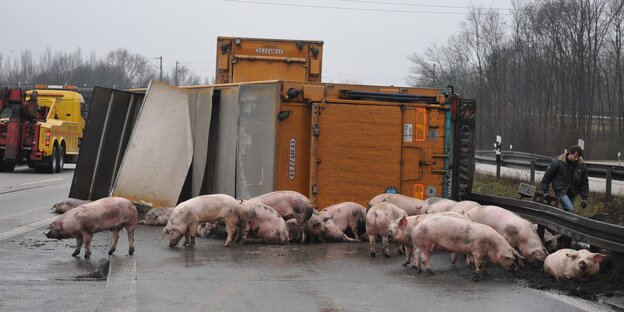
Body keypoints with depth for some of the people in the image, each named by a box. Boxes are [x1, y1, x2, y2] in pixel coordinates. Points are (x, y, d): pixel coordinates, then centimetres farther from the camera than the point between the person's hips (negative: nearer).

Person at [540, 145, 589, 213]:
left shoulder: (582, 165, -3)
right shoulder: (557, 162, -14)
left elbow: (584, 183, 6)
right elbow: (547, 176, -5)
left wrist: (584, 198, 3)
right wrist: (544, 192, -4)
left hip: (572, 192, 5)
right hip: (561, 191, -5)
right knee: (570, 210, -21)